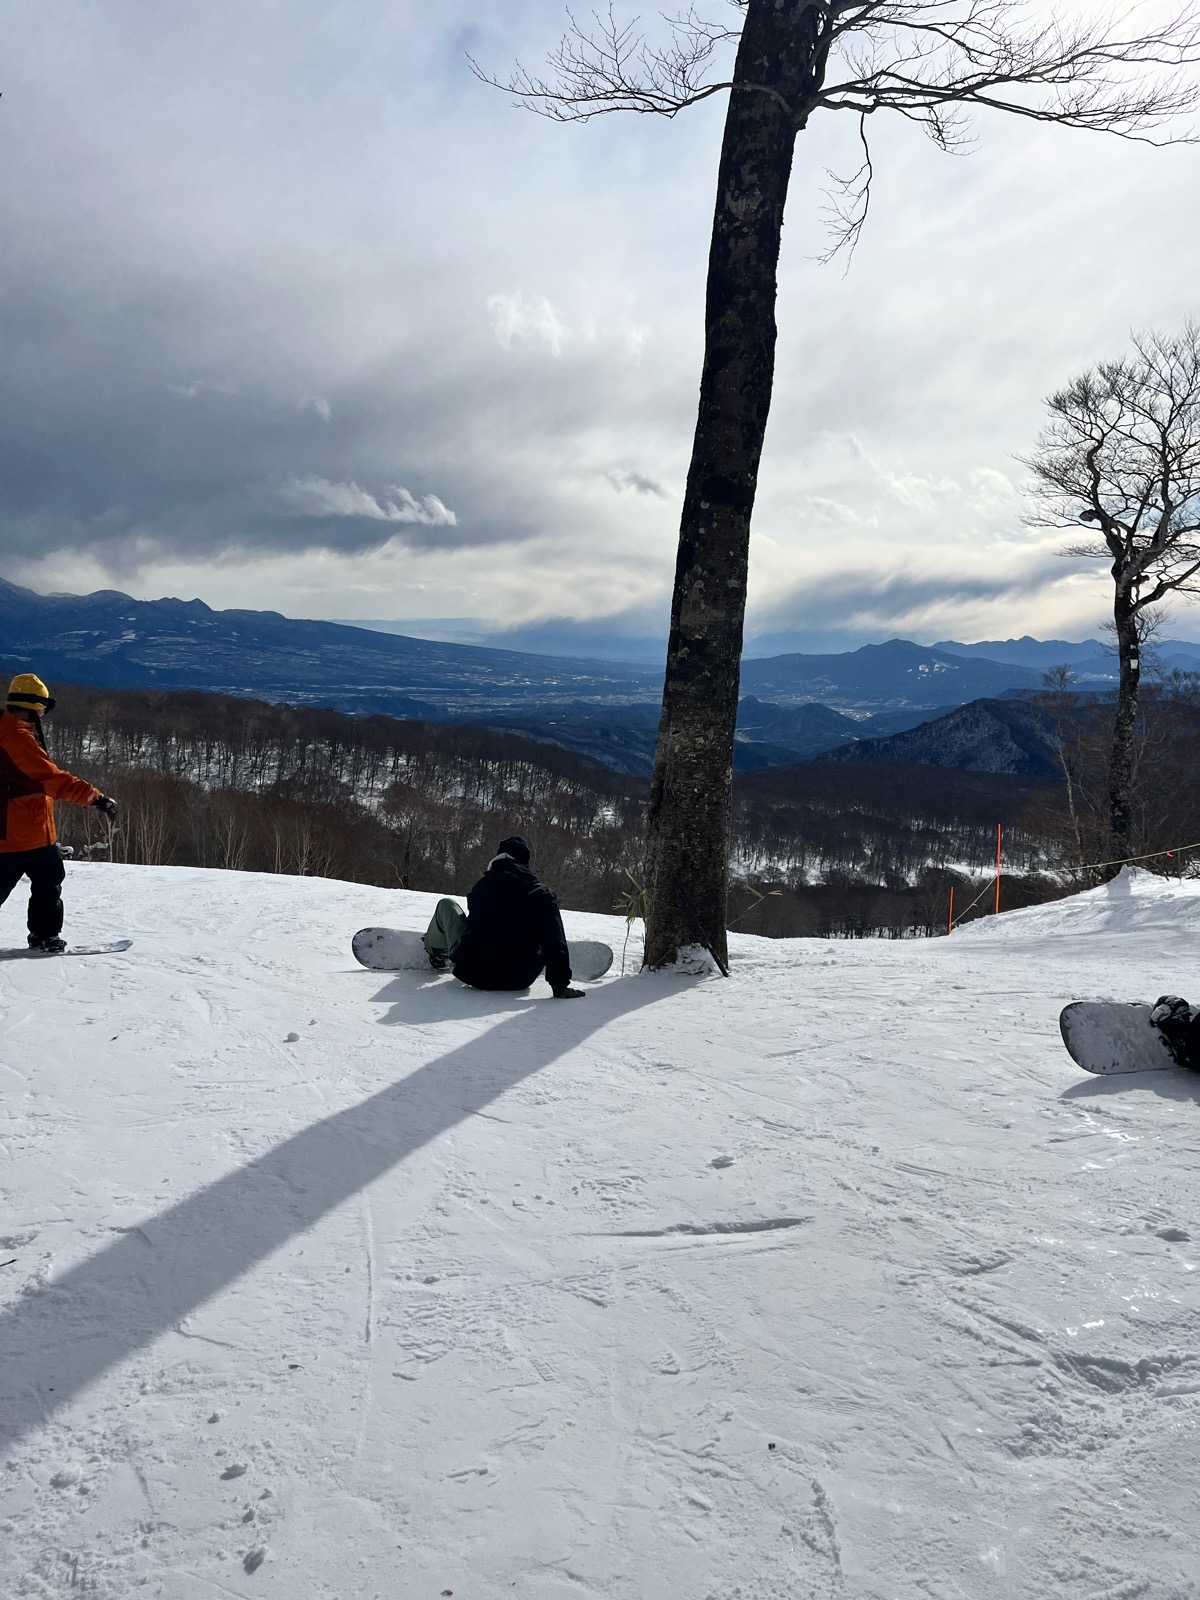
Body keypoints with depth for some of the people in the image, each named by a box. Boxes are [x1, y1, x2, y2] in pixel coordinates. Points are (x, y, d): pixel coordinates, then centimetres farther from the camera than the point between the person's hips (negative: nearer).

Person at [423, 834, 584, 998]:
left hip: (475, 974, -1)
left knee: (446, 905, 19)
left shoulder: (484, 885, -1)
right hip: (521, 980, 1)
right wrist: (560, 985, -10)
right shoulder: (542, 894, -3)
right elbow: (555, 943, -12)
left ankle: (435, 953, 44)